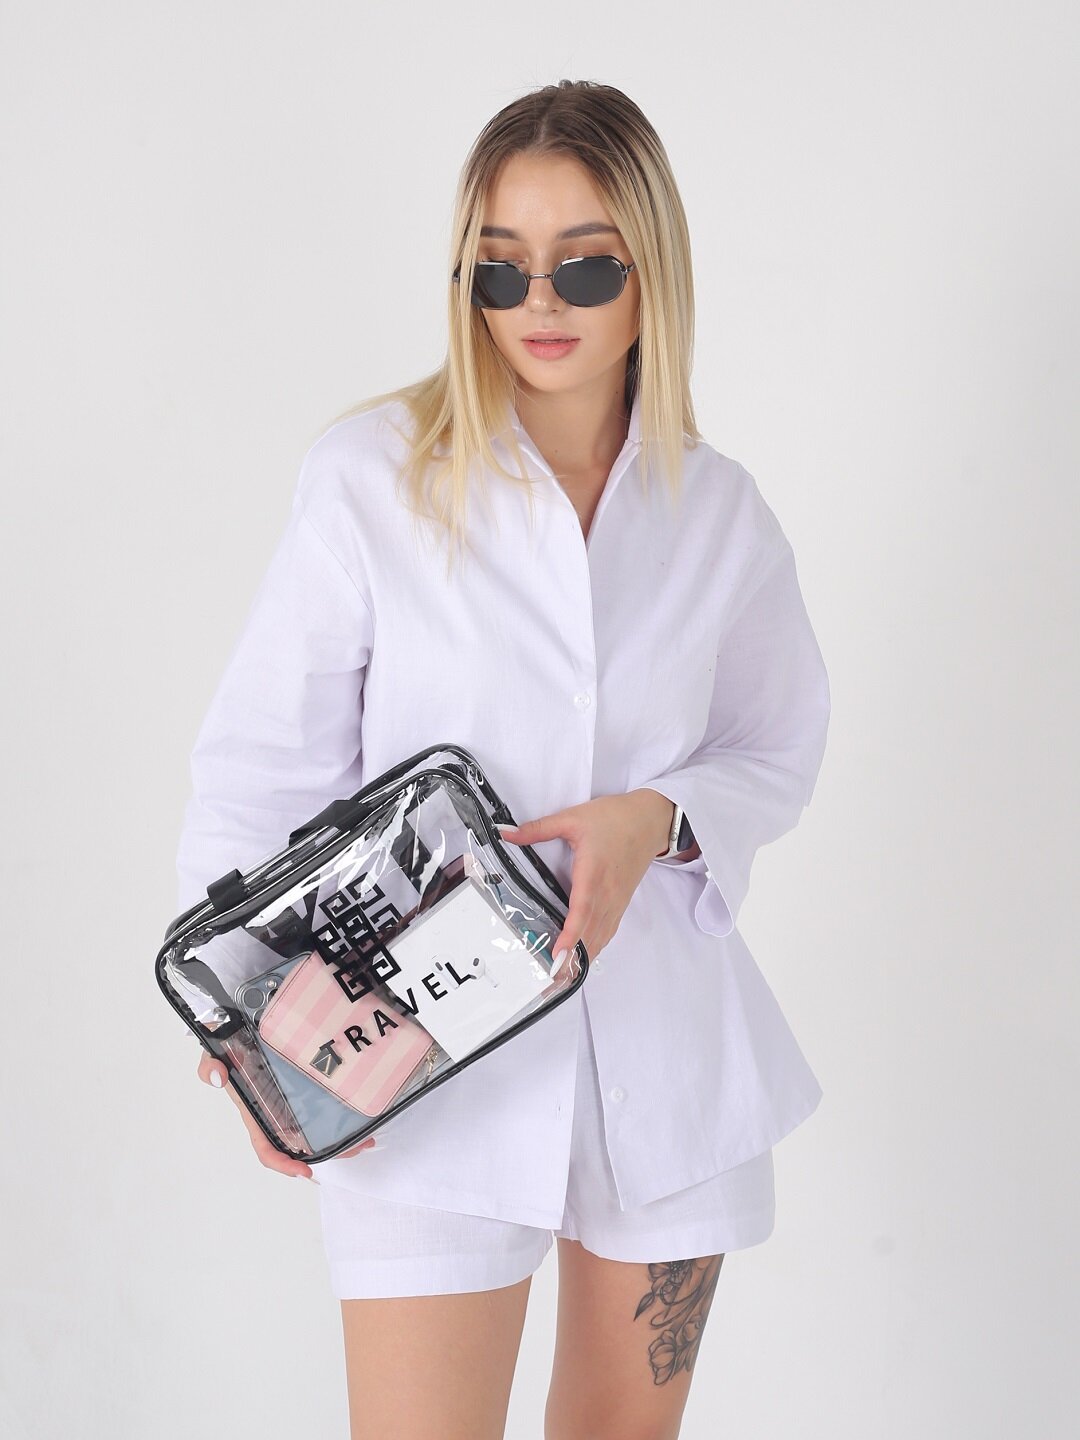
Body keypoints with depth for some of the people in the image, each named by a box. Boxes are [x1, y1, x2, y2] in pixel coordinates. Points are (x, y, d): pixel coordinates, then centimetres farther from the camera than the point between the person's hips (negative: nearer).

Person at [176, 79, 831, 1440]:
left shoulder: (717, 510, 3)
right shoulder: (370, 474, -7)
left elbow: (779, 751, 12)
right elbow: (263, 764, -5)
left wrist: (659, 818, -10)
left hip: (664, 1044, 4)